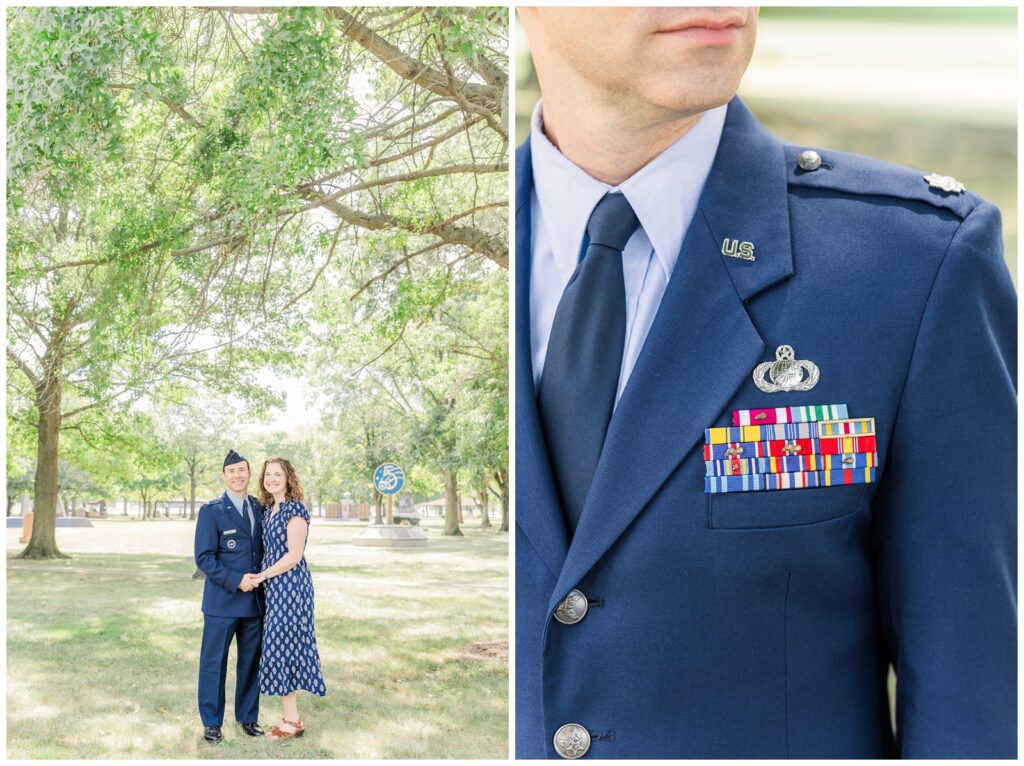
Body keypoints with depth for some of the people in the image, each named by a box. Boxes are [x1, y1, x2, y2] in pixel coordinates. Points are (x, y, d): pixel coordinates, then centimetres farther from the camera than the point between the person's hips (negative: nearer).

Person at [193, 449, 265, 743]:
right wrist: (236, 581, -18)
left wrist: (262, 580, -3)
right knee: (214, 663, 4)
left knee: (251, 661, 11)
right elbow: (204, 558, -10)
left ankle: (247, 717, 24)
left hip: (255, 599, 4)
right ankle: (212, 722, 16)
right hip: (222, 600, -4)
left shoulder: (261, 508, 9)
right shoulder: (211, 512, -5)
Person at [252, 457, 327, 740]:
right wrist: (262, 578, 6)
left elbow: (293, 556, -17)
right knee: (284, 647, 10)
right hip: (273, 587, 8)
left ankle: (291, 721, 3)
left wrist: (261, 576, -12)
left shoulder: (295, 509, -13)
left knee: (282, 646, -6)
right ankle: (291, 717, 16)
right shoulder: (268, 510, 13)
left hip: (290, 586, -8)